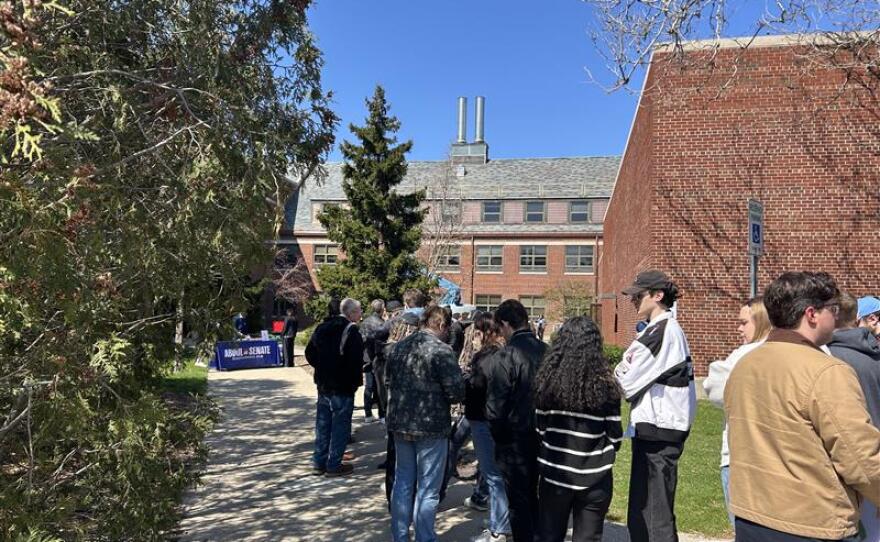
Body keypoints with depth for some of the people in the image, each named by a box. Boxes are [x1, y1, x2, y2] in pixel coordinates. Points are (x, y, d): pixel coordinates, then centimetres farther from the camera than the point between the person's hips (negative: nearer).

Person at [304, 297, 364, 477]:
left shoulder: (322, 327, 9)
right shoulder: (350, 330, -15)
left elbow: (310, 353, 13)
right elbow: (356, 359, -21)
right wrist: (357, 380, -7)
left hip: (323, 383, 7)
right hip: (342, 386, -7)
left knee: (323, 423, 15)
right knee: (340, 424, 2)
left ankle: (319, 462, 22)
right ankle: (334, 464, 8)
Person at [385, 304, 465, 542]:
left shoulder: (398, 347, 3)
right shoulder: (441, 350, -16)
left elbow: (388, 381, 14)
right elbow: (457, 392, -18)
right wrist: (441, 396, 3)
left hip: (399, 423, 6)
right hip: (431, 426, -6)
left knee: (403, 482, 18)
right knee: (427, 489, 6)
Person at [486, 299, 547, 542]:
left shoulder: (504, 357, -19)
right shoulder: (546, 351, -4)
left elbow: (495, 407, -18)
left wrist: (498, 437, -1)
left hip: (515, 441, -6)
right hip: (542, 437, 6)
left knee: (518, 502, 7)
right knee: (533, 496, 22)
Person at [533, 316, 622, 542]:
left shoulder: (548, 380, -9)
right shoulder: (605, 384, -13)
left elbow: (540, 428, 0)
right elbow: (615, 435, -5)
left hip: (555, 473, 1)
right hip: (594, 478, -1)